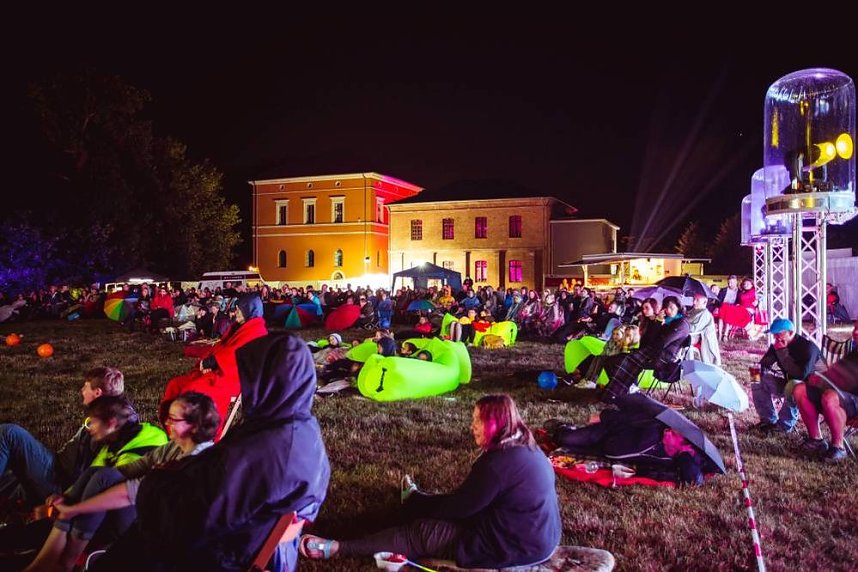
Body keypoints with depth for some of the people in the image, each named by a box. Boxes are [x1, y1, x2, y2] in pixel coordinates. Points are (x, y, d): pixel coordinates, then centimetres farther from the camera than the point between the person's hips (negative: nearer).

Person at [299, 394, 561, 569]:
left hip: (514, 545, -8)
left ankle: (337, 548, 6)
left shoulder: (499, 462, -24)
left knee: (421, 531, -1)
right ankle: (416, 500, 54)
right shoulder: (527, 448, 5)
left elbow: (459, 507, -15)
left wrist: (418, 503, 2)